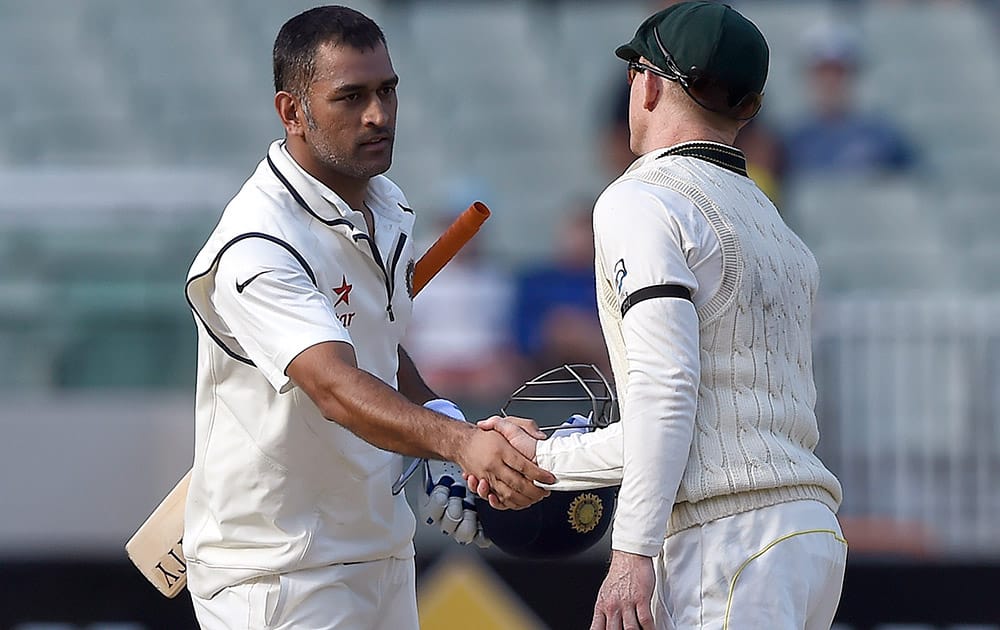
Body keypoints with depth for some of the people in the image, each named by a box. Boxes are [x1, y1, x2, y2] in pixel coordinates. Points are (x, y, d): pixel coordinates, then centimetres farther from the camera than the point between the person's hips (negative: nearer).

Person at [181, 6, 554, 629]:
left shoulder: (388, 208, 7)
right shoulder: (256, 247, -23)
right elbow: (336, 386, -36)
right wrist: (457, 440, -51)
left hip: (384, 552, 8)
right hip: (278, 573, -8)